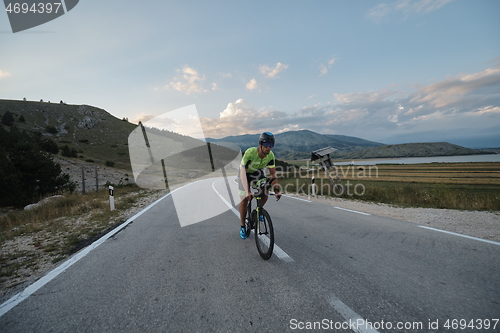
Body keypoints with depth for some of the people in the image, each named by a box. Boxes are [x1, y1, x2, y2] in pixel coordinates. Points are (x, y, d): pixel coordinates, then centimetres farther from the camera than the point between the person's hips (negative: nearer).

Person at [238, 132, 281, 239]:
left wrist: (276, 190, -25)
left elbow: (273, 174, -16)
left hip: (258, 173, 3)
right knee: (244, 199, -8)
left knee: (265, 195, -16)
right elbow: (243, 172, -38)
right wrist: (247, 191, -45)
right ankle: (242, 226, 10)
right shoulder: (250, 152, -37)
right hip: (246, 173, -3)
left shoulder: (270, 155, -24)